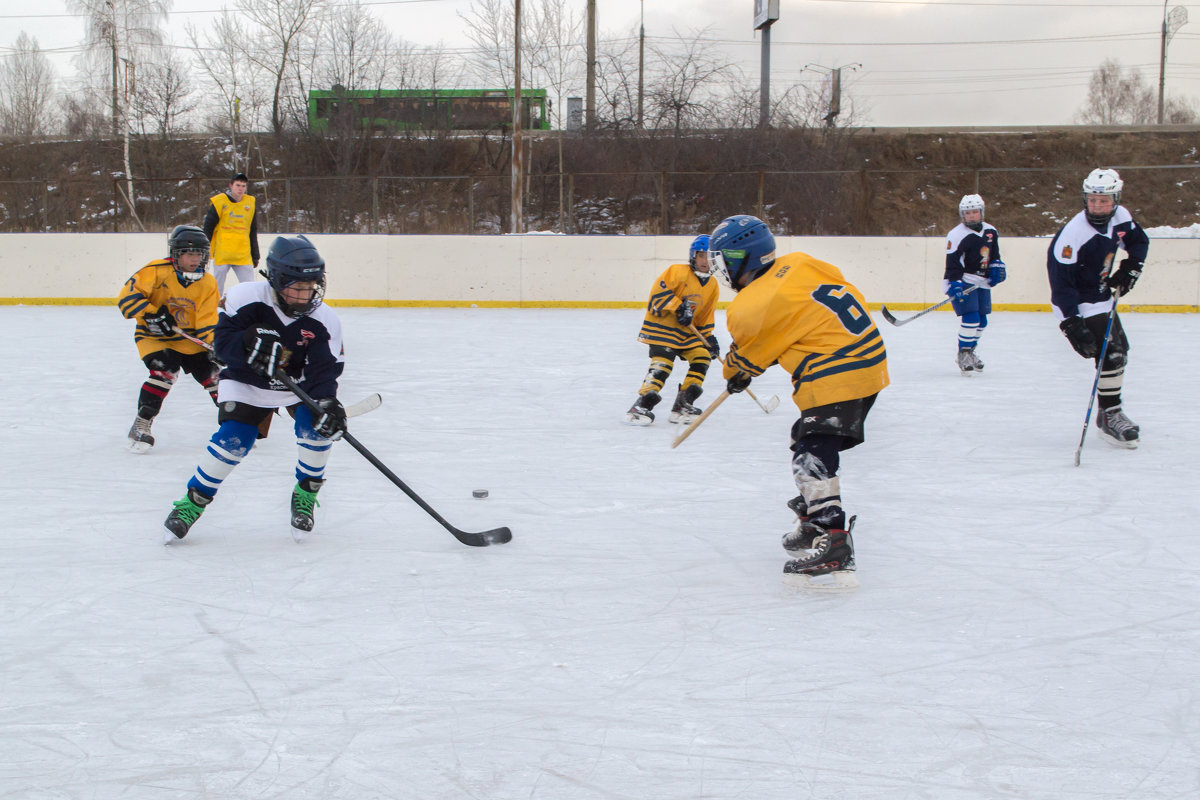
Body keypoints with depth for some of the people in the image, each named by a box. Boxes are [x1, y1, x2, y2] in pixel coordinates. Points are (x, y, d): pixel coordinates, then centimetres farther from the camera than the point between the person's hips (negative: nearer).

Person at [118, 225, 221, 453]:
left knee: (211, 372, -5)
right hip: (154, 336, -4)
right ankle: (141, 425, -15)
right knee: (164, 371, -26)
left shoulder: (207, 283, -6)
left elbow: (207, 322, -9)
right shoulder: (156, 271, -17)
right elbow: (127, 295, -20)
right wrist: (152, 315, -28)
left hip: (189, 338, 4)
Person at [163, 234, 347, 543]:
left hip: (297, 384, 2)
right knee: (233, 440, -17)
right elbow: (222, 340, -23)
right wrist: (248, 343, -45)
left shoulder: (324, 321, -20)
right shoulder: (247, 298, -24)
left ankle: (305, 495, 2)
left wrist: (327, 402, -42)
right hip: (246, 382, -2)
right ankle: (194, 500, 4)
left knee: (319, 426, -22)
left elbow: (323, 370, -23)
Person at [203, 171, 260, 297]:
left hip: (243, 255, 3)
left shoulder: (250, 203, 7)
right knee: (217, 288, 5)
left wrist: (255, 256, 16)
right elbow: (207, 229, 0)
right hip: (222, 253, -3)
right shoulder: (219, 202, -5)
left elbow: (253, 233, 16)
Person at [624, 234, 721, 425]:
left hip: (688, 332, 7)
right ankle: (641, 406, -17)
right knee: (662, 365, -20)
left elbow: (706, 316, 15)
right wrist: (679, 307, -25)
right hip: (662, 326, -7)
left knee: (702, 358, -3)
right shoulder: (678, 271, -11)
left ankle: (682, 406, 3)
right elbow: (659, 289, -21)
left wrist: (709, 337, 6)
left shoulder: (712, 286, 10)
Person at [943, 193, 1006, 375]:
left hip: (982, 283, 7)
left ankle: (970, 351, 31)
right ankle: (963, 355, -4)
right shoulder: (957, 235, -15)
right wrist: (954, 286, -28)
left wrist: (997, 267, 5)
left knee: (981, 321, 12)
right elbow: (952, 263, -19)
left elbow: (994, 254, 22)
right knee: (970, 318, -17)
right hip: (963, 282, -7)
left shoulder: (991, 232, 7)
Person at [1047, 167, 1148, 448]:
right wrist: (1071, 325, -33)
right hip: (1082, 304, -9)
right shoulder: (1073, 234, -29)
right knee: (1111, 354, -17)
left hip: (1104, 296, 9)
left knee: (1120, 349, 19)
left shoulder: (1121, 217, -7)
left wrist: (1130, 267, -4)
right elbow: (1060, 283, -29)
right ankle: (1109, 417, -4)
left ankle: (1111, 411, 36)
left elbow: (1139, 240, 15)